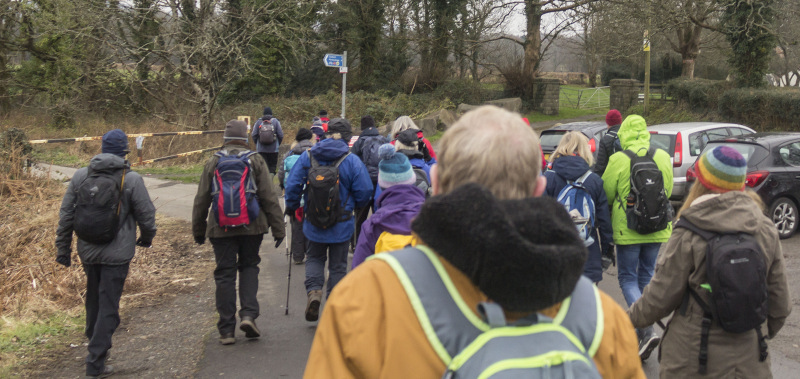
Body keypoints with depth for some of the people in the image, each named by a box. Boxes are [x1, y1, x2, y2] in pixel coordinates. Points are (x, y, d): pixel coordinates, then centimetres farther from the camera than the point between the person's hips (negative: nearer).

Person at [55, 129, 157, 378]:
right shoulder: (131, 180, -10)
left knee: (94, 299, 23)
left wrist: (63, 248, 13)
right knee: (108, 307, 0)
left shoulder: (80, 176, 2)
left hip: (88, 252, 4)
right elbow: (146, 214, -6)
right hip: (117, 254, -4)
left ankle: (97, 345, 39)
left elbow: (66, 214, 5)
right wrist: (147, 237, 15)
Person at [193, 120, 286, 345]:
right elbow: (269, 197, -2)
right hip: (252, 226, 0)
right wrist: (278, 228, 2)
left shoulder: (213, 163, 4)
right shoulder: (255, 161, 1)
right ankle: (248, 315, -1)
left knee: (225, 275, 4)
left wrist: (198, 230, 17)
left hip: (221, 227, 0)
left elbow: (201, 200, 7)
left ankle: (227, 330, 6)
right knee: (249, 267, 16)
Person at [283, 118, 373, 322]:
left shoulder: (308, 156, -5)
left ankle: (314, 291, -5)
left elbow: (292, 185, -4)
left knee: (315, 259, 20)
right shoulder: (352, 161, -10)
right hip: (341, 224, -1)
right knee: (338, 265, 13)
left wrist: (292, 207, 13)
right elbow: (364, 192, -7)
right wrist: (354, 206, 14)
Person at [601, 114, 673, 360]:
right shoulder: (663, 157, -1)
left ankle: (647, 330, -13)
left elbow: (605, 194, -5)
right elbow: (668, 190, 10)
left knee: (628, 278, 5)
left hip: (628, 230, -4)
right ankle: (640, 330, 27)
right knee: (647, 277, 18)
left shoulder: (618, 160, -14)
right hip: (657, 229, 4)